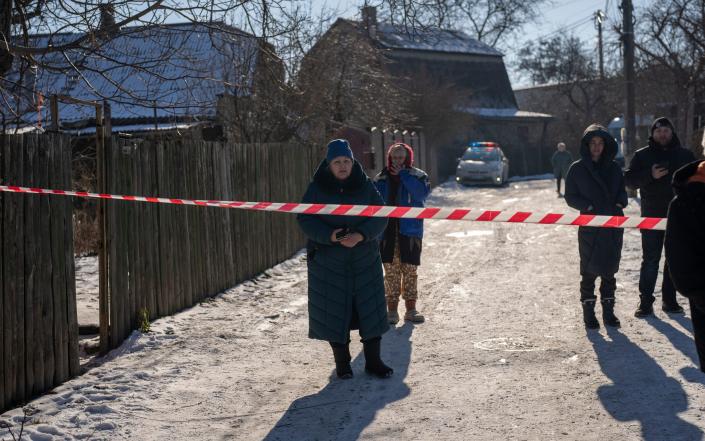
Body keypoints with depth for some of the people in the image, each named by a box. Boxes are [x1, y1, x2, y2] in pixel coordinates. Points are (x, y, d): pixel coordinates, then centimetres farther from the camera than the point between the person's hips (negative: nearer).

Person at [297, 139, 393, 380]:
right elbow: (305, 219, -6)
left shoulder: (365, 185, 0)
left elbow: (380, 216, -2)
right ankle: (342, 362, 18)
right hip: (328, 261, -1)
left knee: (370, 308, 3)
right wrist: (330, 236, -21)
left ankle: (373, 360, 16)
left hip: (364, 260, 2)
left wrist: (361, 235, -20)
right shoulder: (317, 188, -4)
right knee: (334, 311, 3)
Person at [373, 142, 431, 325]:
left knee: (410, 270, 3)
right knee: (391, 272, 2)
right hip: (387, 232, 1)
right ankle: (392, 310, 7)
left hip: (410, 231, -1)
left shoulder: (418, 176, 2)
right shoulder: (381, 179, 7)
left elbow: (422, 193, -18)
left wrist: (404, 175, -15)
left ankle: (411, 309, 11)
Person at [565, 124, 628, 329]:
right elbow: (570, 196, 1)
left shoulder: (613, 167, 9)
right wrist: (589, 207, -14)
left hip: (613, 226, 3)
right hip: (590, 228, -3)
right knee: (589, 272, -1)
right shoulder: (577, 168, -1)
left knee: (609, 271, 9)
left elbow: (622, 190, 17)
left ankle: (608, 311, 18)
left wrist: (619, 205, -4)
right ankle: (588, 313, 8)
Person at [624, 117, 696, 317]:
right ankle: (645, 301, 3)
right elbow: (629, 179, -3)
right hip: (651, 216, -2)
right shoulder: (642, 155, 3)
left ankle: (669, 299, 16)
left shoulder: (685, 155, 9)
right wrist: (650, 175, -19)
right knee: (650, 259, -2)